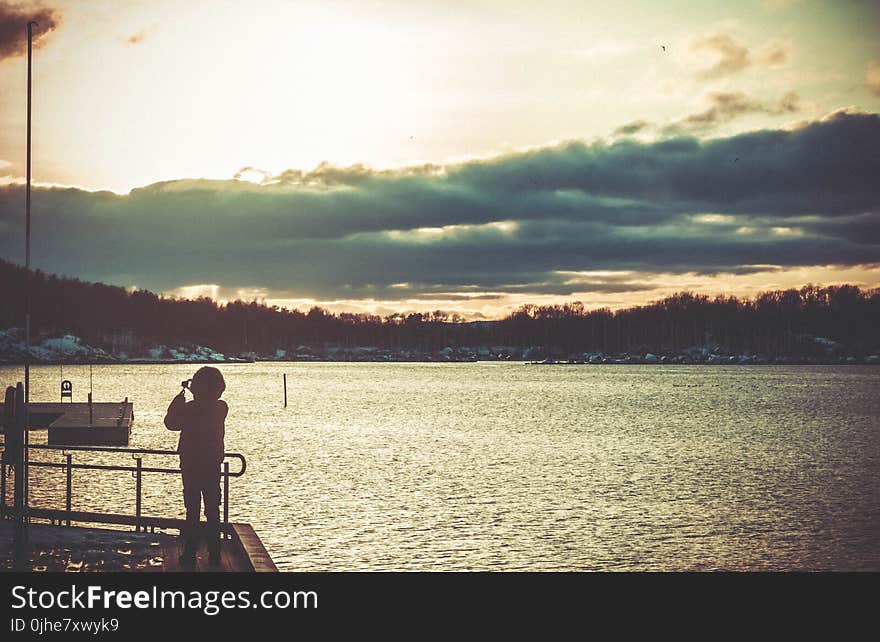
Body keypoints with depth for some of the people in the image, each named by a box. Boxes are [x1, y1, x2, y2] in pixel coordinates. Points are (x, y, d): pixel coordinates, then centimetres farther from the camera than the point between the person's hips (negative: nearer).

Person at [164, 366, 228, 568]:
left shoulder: (190, 409, -16)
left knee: (192, 510, 3)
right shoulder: (221, 408, -2)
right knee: (213, 510, 10)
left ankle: (190, 555, 4)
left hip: (191, 466, -3)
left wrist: (179, 398, 3)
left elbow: (171, 423, -2)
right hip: (213, 465, 3)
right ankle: (214, 554, 12)